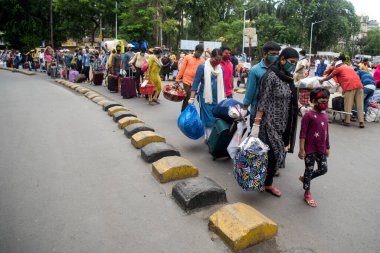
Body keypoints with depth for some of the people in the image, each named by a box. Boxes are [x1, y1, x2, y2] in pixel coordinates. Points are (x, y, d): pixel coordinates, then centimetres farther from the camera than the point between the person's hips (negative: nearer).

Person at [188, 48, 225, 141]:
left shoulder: (220, 68, 10)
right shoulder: (202, 66, -6)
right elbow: (196, 82, -8)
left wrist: (224, 98, 17)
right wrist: (192, 98, -14)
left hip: (218, 98, 5)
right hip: (206, 98, -5)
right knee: (208, 120, -3)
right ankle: (208, 137, 7)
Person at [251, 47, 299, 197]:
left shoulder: (288, 77, 10)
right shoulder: (271, 75, -13)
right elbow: (263, 101, -16)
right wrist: (256, 124, -18)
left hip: (283, 123, 8)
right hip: (270, 122, -8)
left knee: (277, 153, 11)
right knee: (276, 154, -4)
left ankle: (266, 181, 25)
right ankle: (267, 184, 15)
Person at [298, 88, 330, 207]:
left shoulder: (325, 115, 6)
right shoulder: (309, 115, -16)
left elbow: (326, 133, 14)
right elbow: (303, 134, -16)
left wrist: (327, 147, 17)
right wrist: (302, 149, -18)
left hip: (321, 149, 7)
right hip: (310, 149, -7)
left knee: (323, 169, 13)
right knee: (309, 170, 6)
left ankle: (304, 178, 36)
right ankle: (307, 193, 22)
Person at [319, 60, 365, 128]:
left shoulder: (338, 69, 14)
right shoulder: (350, 68, 32)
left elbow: (329, 77, 22)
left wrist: (322, 80, 36)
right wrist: (340, 83, 52)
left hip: (350, 87, -6)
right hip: (359, 85, 6)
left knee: (348, 105, 1)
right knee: (360, 105, 3)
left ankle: (347, 121, 6)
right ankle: (361, 122, 1)